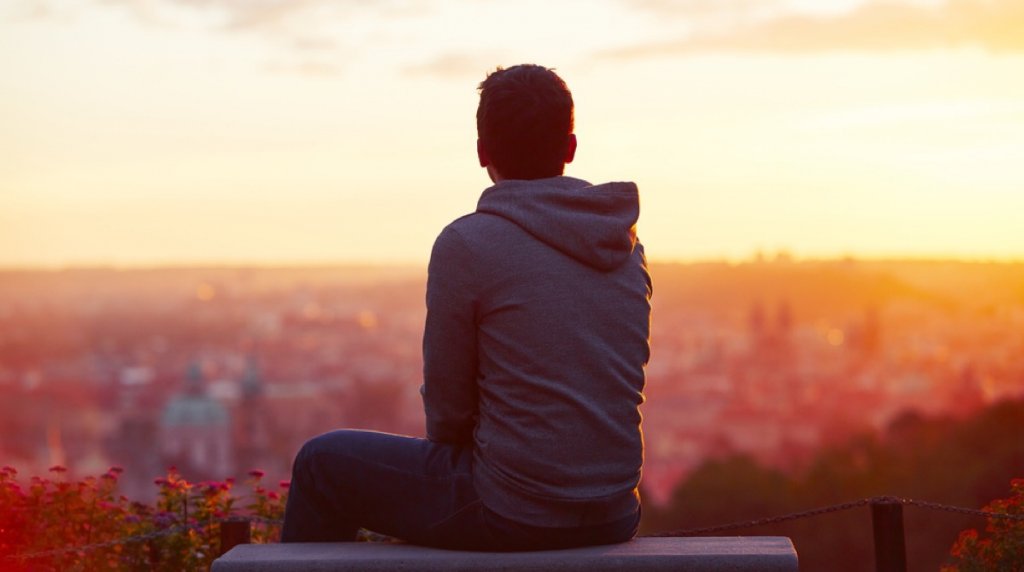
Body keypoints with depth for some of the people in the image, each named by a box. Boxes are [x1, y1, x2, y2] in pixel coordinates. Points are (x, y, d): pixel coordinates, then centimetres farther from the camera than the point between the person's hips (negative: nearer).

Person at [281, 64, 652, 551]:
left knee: (322, 464, 14)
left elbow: (446, 405, -7)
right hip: (614, 516, 7)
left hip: (512, 513, -7)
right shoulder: (627, 247, 5)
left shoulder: (466, 245, -14)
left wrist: (455, 446, 14)